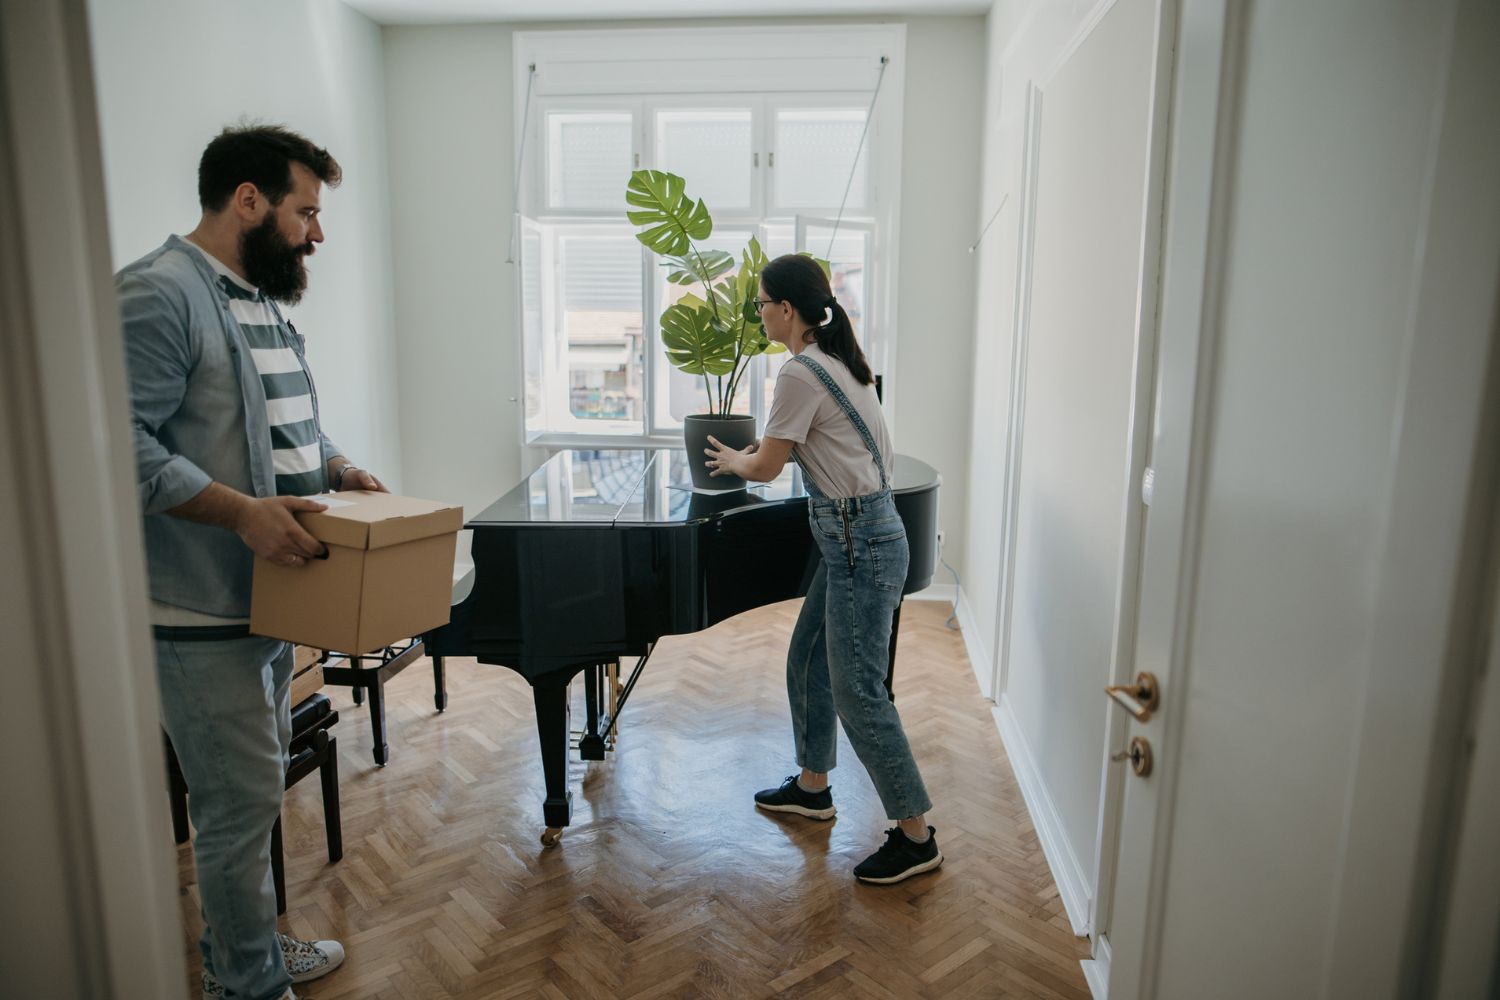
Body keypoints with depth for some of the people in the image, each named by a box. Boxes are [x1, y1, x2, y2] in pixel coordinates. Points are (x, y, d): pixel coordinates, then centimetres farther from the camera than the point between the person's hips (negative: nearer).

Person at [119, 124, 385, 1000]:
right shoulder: (159, 294, -16)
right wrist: (241, 511, -28)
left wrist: (337, 469, 6)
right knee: (244, 797, 1)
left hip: (272, 592, 10)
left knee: (255, 787, 20)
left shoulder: (264, 301, 15)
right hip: (203, 609, -9)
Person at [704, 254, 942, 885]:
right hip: (859, 532, 10)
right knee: (808, 660, 20)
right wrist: (755, 450, 21)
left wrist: (731, 461, 10)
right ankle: (812, 787, 38)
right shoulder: (838, 360, 12)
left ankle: (915, 836, 9)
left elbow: (767, 467, -10)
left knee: (857, 692, -3)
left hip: (861, 545, -10)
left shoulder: (801, 373, -18)